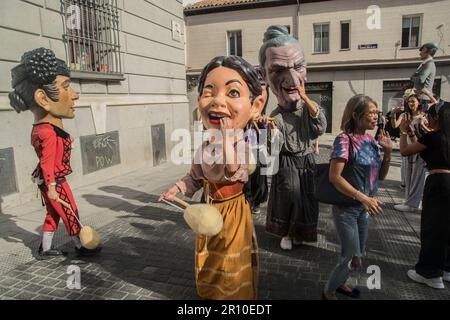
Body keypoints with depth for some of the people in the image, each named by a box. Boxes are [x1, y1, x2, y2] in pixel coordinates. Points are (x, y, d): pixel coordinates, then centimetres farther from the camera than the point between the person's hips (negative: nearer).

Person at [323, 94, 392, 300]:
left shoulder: (370, 140, 4)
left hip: (364, 207, 7)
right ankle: (328, 291, 25)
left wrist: (388, 151, -5)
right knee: (352, 258, 2)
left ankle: (339, 283, 43)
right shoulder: (345, 139, -18)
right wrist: (363, 197, -29)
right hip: (346, 207, -7)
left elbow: (381, 175, 9)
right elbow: (334, 177, -24)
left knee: (358, 255, 20)